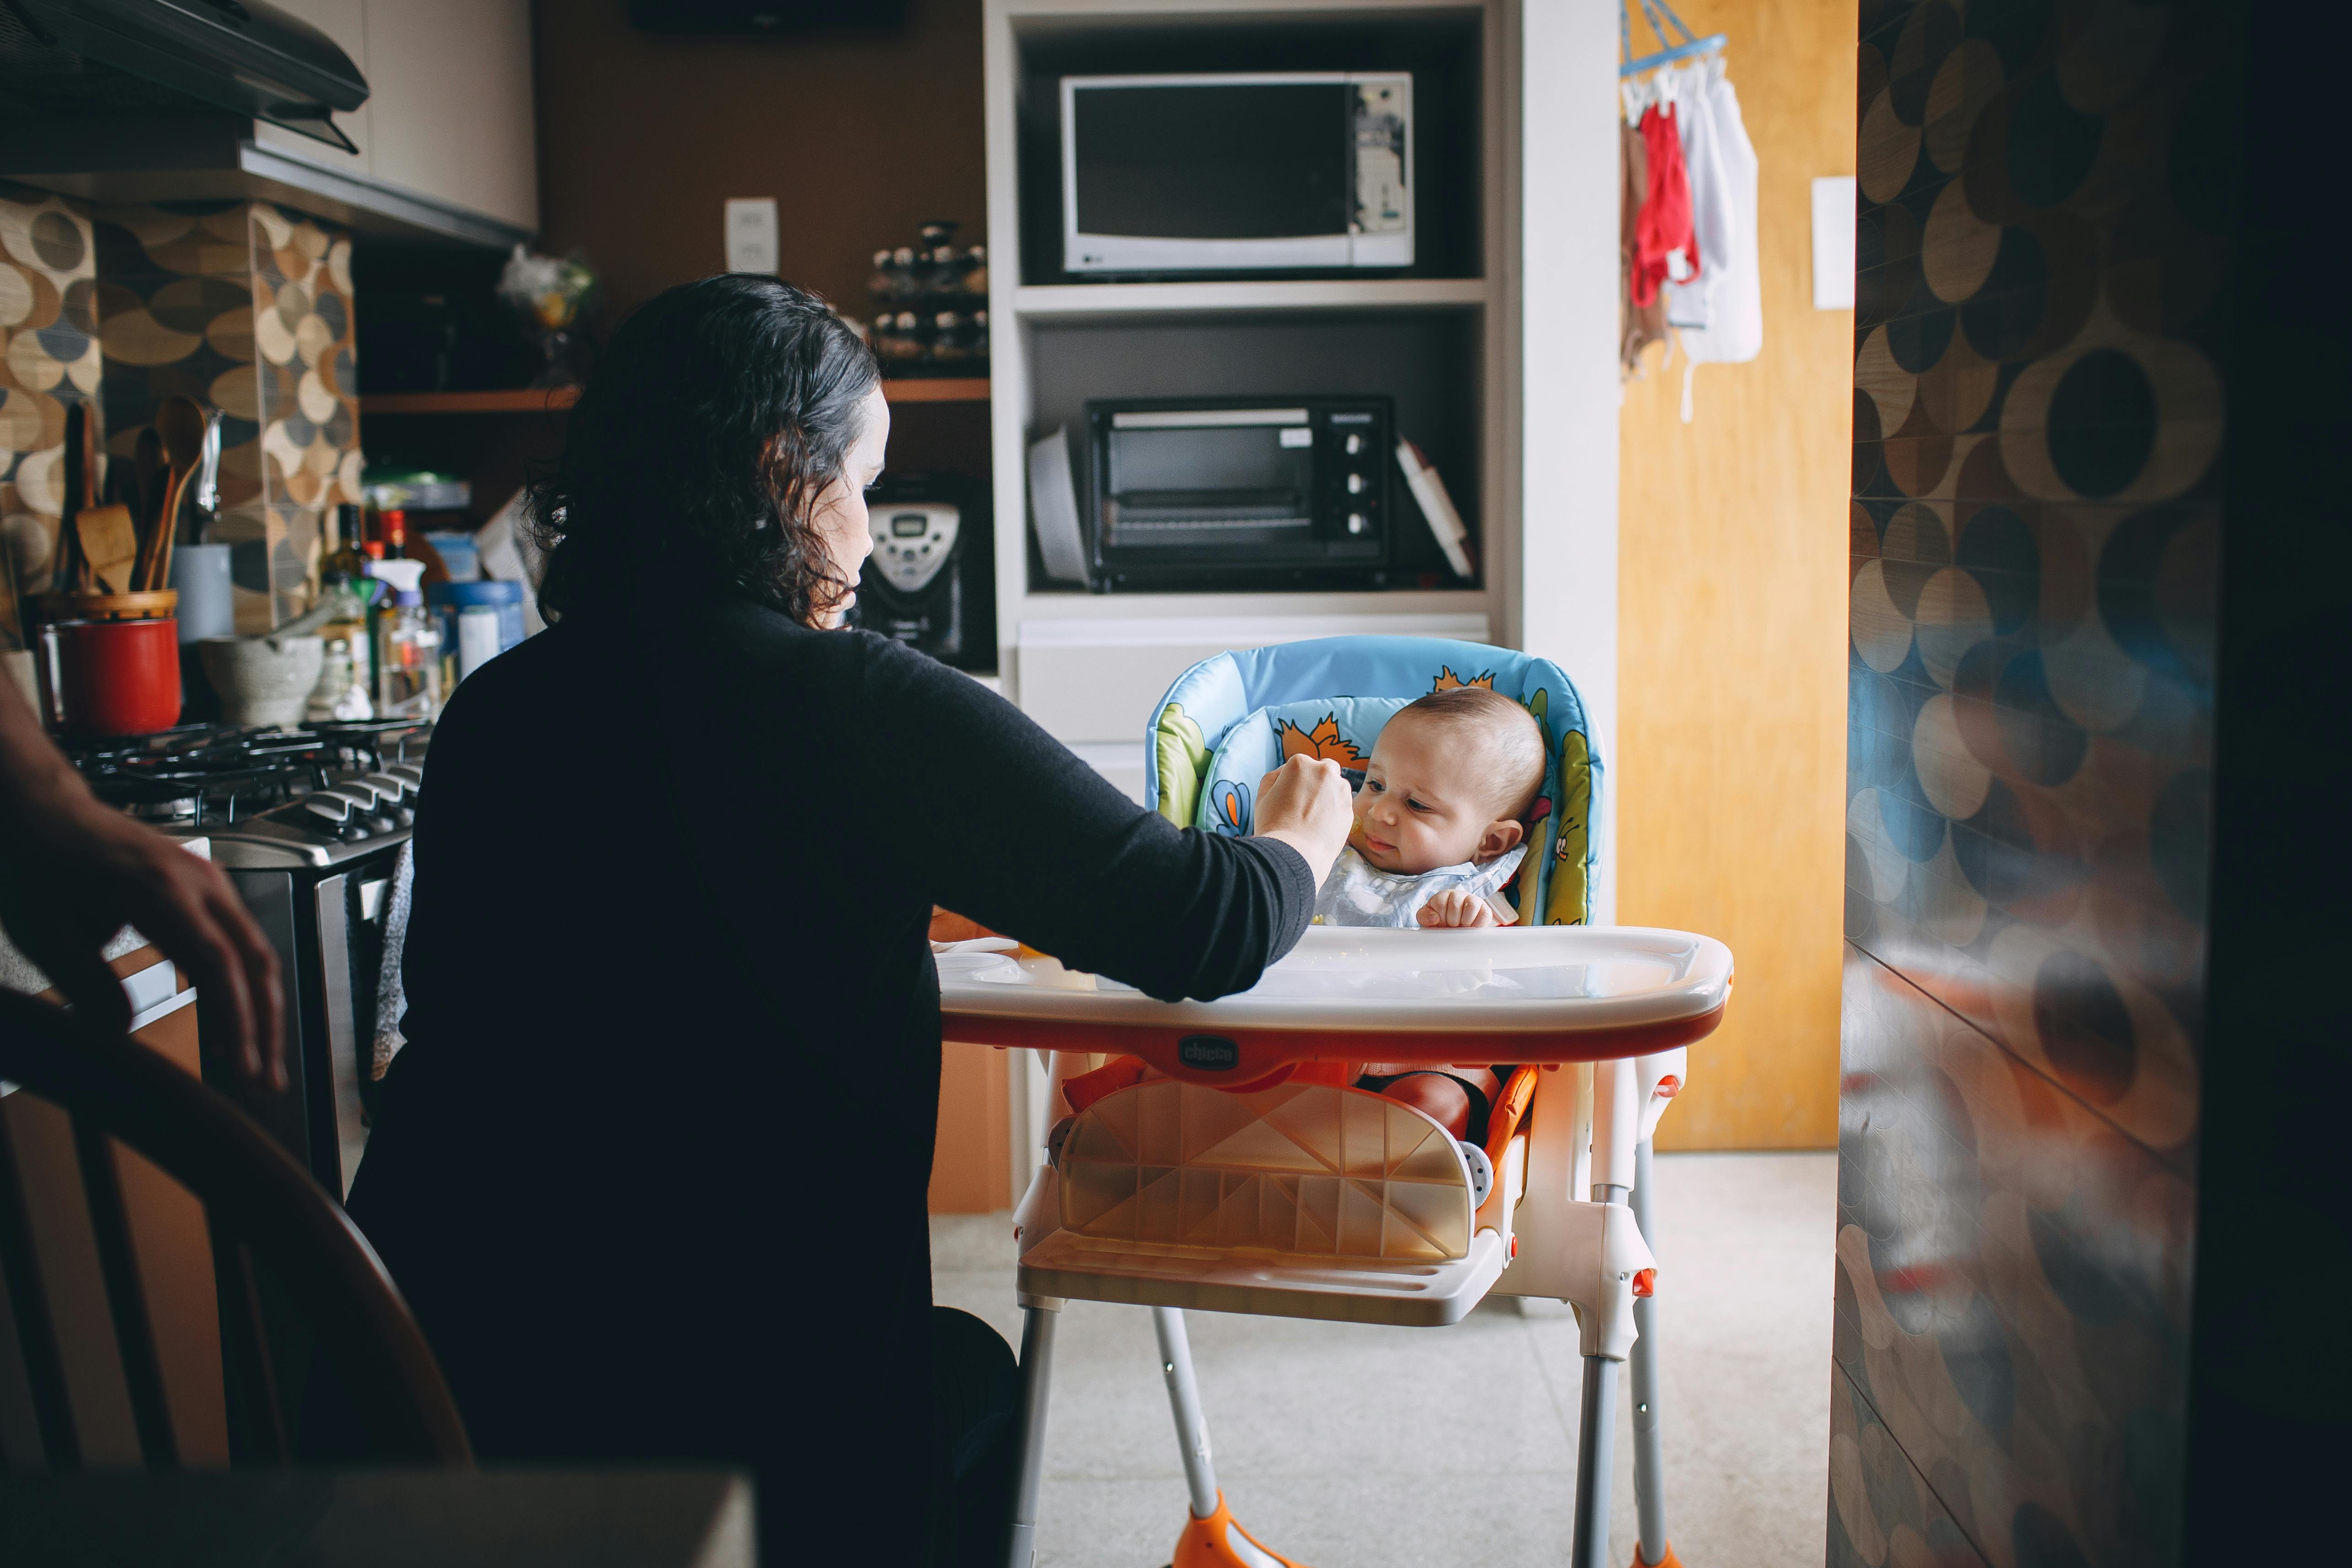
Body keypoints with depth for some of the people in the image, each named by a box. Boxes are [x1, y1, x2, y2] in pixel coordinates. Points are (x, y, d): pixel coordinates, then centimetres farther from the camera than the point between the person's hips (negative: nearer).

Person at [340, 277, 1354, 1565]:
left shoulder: (491, 710, 1)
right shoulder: (861, 706, -17)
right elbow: (1205, 928, -13)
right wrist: (1297, 844, 8)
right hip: (720, 1420, -5)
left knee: (939, 1362, 32)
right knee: (975, 1370, 28)